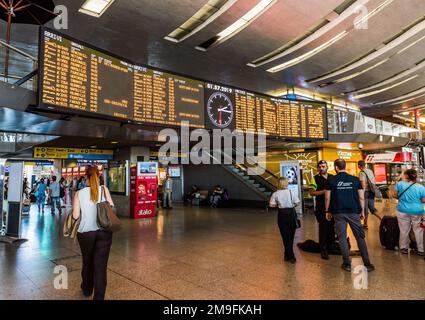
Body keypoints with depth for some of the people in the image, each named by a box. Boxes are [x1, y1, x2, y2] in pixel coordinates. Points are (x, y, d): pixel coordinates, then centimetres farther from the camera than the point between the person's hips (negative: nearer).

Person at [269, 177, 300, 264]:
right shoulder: (291, 192, -8)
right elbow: (297, 202, -7)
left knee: (285, 236, 8)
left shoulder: (276, 194, -7)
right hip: (291, 213, 0)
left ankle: (289, 256, 10)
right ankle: (288, 255, 25)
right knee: (291, 235, 14)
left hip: (282, 214, 0)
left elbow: (271, 204, -7)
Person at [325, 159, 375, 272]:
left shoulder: (331, 181, -3)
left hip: (338, 213, -1)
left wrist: (328, 211, 9)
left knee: (342, 238, 7)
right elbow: (361, 197, 1)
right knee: (360, 237, 10)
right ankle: (367, 264, 13)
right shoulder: (355, 179, 1)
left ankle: (347, 264, 12)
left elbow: (327, 198, -1)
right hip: (354, 212, 1)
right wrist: (362, 211, 12)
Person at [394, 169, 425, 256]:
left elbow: (396, 196, 0)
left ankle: (404, 248, 24)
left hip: (403, 211, 0)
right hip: (417, 212, 0)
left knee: (404, 230, 11)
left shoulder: (400, 184, -9)